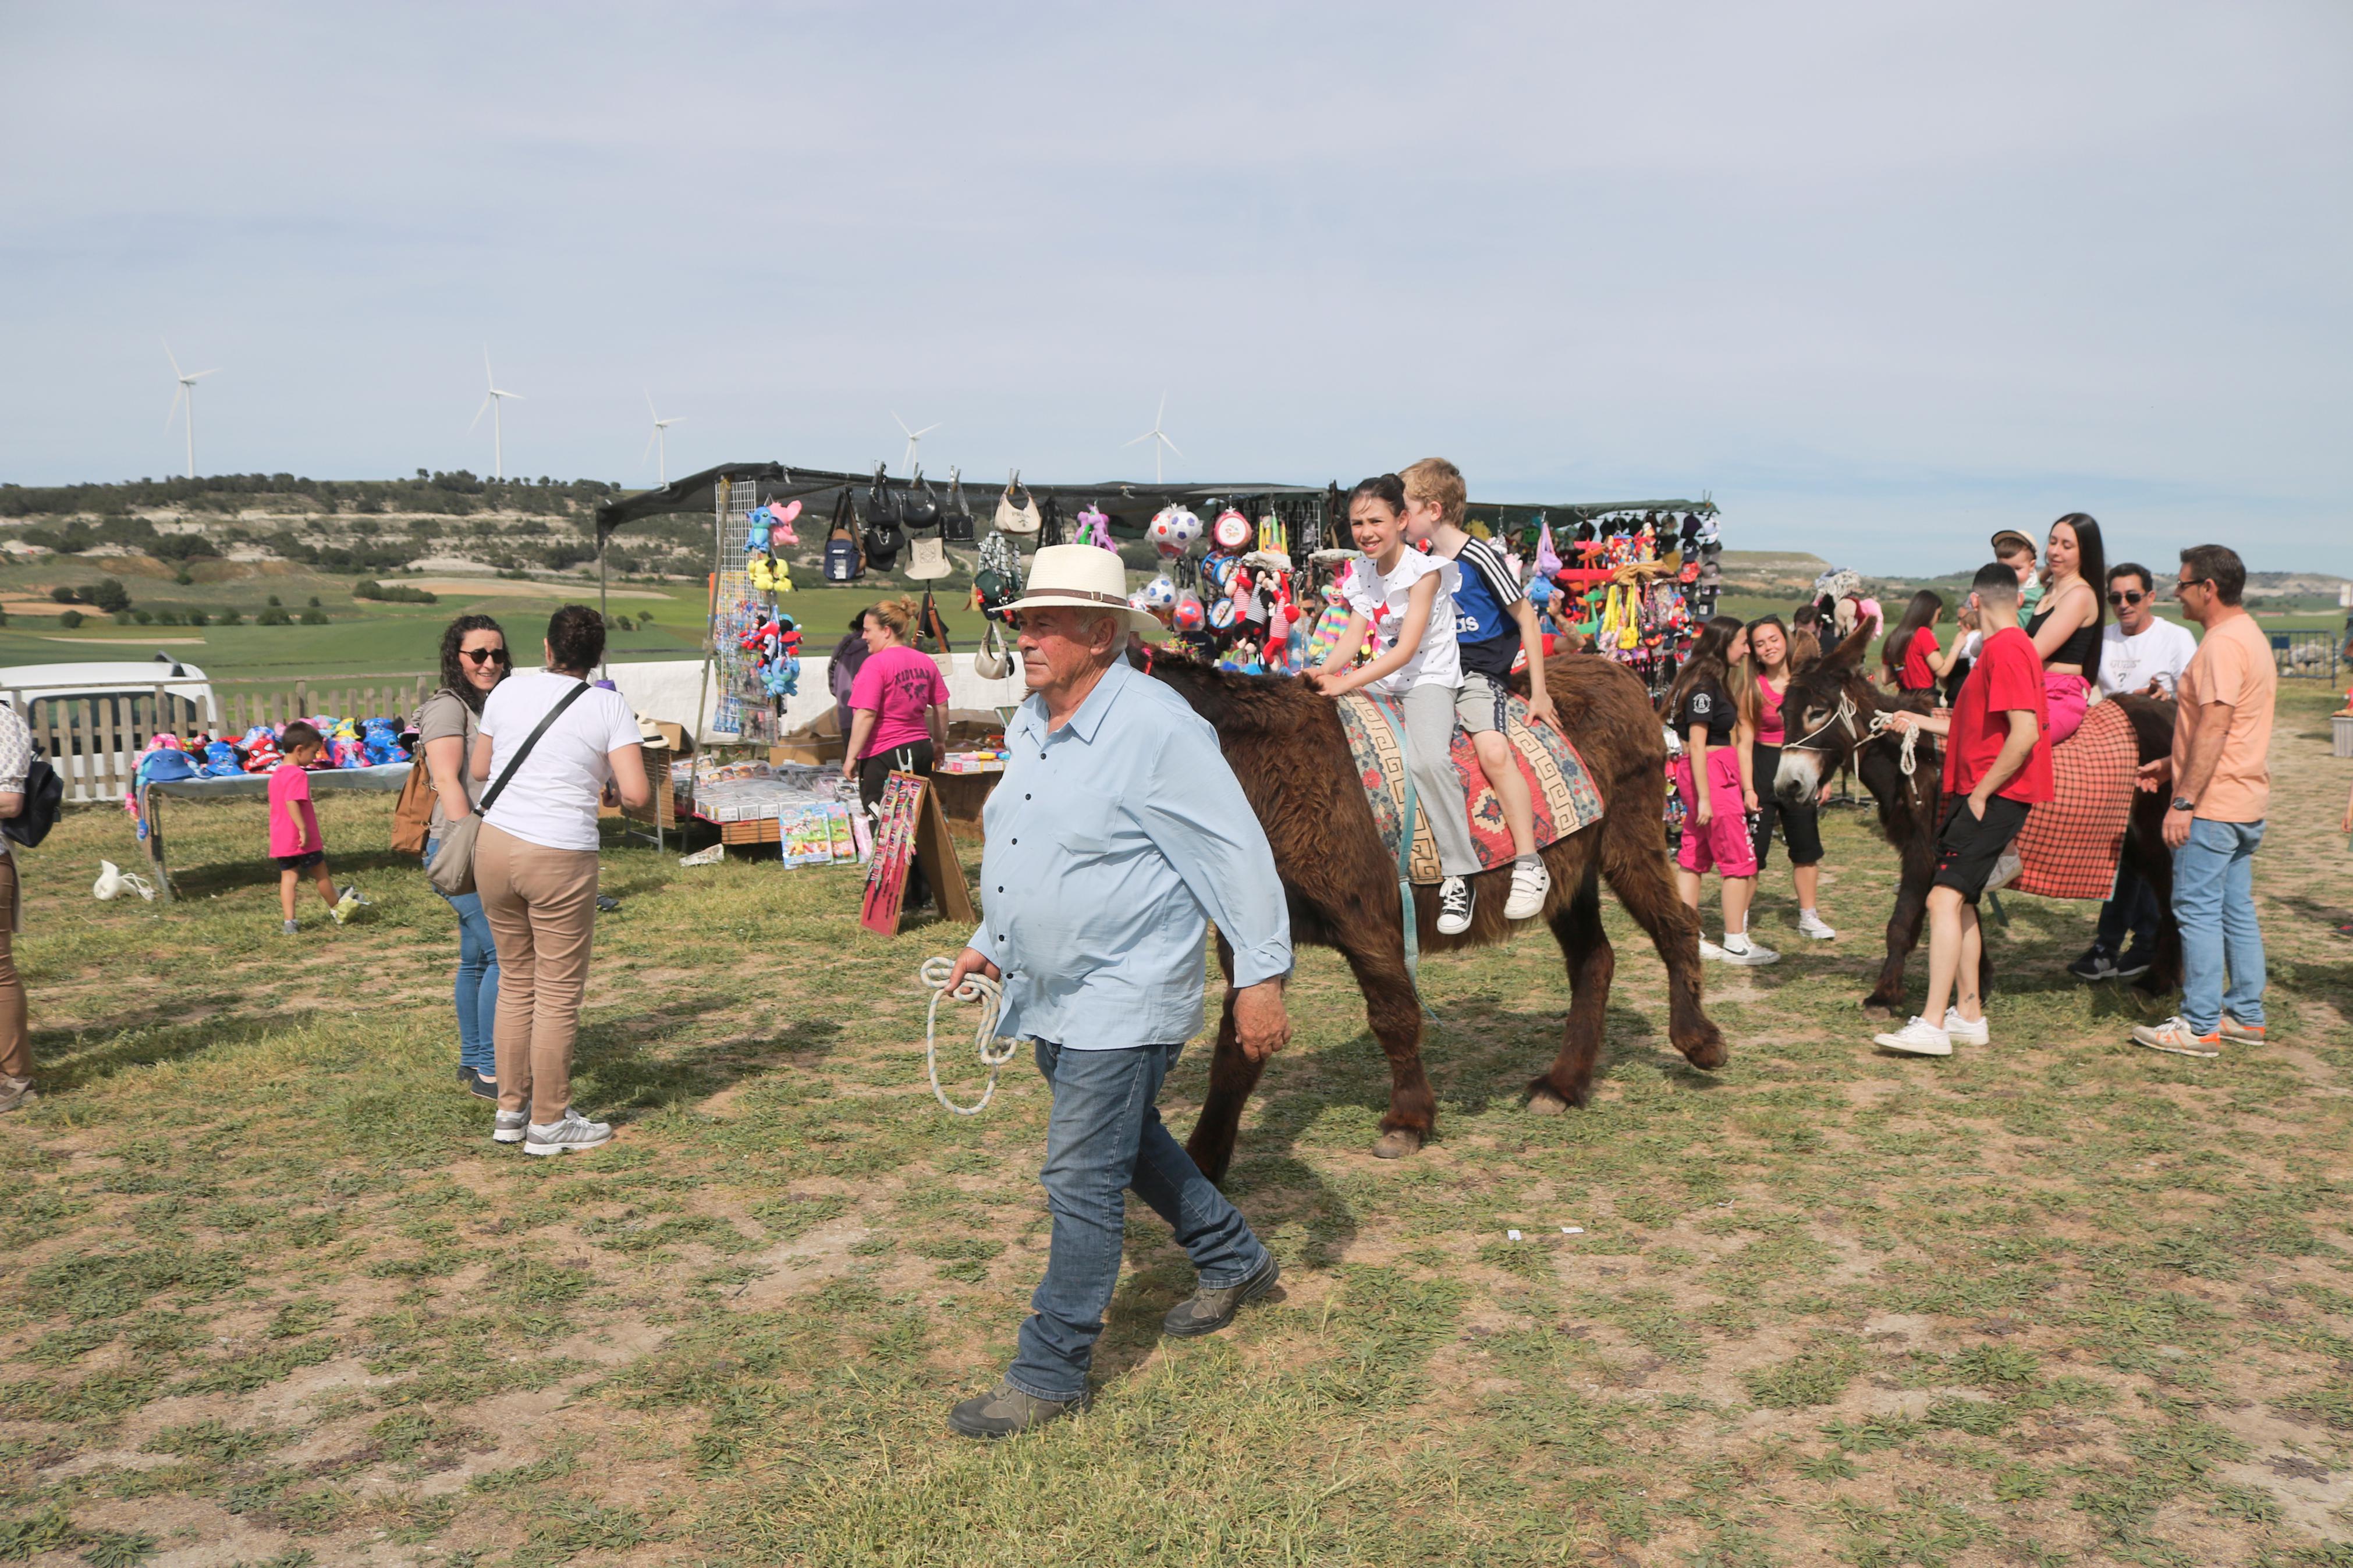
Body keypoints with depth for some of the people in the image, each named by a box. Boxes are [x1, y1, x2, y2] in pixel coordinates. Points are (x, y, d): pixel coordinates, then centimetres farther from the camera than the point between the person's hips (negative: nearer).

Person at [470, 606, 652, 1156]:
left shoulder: (508, 690, 5)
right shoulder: (609, 706, -5)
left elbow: (479, 769, 16)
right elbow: (637, 795, -13)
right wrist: (612, 785, 9)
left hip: (495, 844, 5)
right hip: (560, 858, -5)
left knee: (516, 981, 18)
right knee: (558, 994, 6)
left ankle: (511, 1109, 27)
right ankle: (549, 1123, 14)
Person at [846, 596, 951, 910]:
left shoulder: (876, 664, -14)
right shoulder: (925, 662, 7)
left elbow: (865, 715, -19)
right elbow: (941, 707, 15)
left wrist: (852, 757, -13)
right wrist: (939, 742, 28)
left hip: (884, 755, -7)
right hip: (920, 750, 7)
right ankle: (921, 892, 22)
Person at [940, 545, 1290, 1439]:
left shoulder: (1158, 729, -20)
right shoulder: (1029, 726, 7)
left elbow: (1236, 856, -18)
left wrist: (1261, 977, -17)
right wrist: (990, 946, 18)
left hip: (1121, 1001, -9)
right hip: (1051, 995, 9)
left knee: (1082, 1182, -3)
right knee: (1129, 1142, 24)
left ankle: (1050, 1376, 10)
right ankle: (1235, 1262, 44)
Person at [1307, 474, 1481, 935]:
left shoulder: (1425, 570, -13)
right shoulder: (1361, 576, 7)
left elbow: (1407, 648, -20)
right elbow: (1352, 636, 1)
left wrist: (1348, 681, -28)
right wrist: (1324, 670, -20)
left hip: (1429, 677, -7)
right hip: (1381, 678, 7)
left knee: (1428, 759, -32)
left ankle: (1459, 874, -21)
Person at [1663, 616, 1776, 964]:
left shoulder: (1714, 680, 15)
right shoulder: (1705, 685, -16)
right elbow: (1697, 744, -19)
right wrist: (1704, 797, -21)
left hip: (1719, 773, 10)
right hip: (1711, 775, -10)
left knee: (1693, 857, 11)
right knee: (1739, 859, -4)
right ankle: (1735, 944, 2)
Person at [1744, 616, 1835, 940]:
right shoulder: (1751, 685, -8)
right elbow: (1745, 737, -10)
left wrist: (1824, 776, 2)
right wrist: (1748, 787, -15)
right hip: (1763, 766, -4)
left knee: (1806, 847, 13)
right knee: (1753, 847, -4)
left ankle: (1809, 917, 28)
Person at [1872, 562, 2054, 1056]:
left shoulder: (2006, 649, -15)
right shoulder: (2004, 648, 18)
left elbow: (2024, 733, -24)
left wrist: (1980, 794, -18)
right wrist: (1920, 722, 34)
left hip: (1993, 798, -11)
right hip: (1977, 795, 11)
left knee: (1945, 898, -17)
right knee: (1959, 901, 14)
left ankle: (1932, 1027, -21)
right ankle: (1969, 1014, 22)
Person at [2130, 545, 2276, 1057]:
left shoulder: (2223, 644, -17)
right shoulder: (2252, 637, 16)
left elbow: (2214, 729, -23)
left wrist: (2184, 800, -22)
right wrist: (2172, 765, 20)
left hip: (2214, 804, -10)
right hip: (2246, 803, 10)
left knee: (2198, 910, -6)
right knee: (2237, 910, 14)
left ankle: (2200, 1027, -3)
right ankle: (2245, 1015, 20)